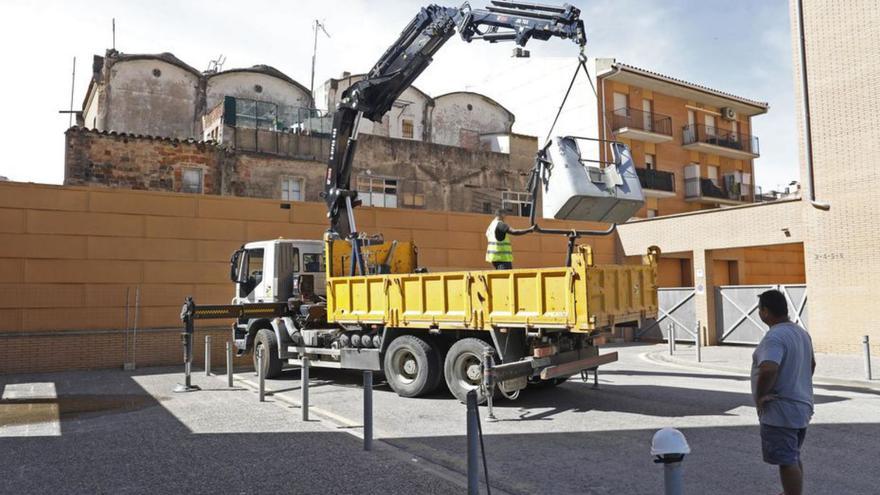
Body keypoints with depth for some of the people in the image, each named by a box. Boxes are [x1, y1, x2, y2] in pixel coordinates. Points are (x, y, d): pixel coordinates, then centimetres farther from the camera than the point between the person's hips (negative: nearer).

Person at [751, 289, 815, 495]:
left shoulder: (775, 337, -23)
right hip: (801, 407, 10)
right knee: (793, 458, 23)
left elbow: (768, 370, -38)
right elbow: (811, 364, 25)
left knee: (787, 461, -1)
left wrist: (760, 394, -23)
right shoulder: (801, 333, 10)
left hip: (779, 412, -10)